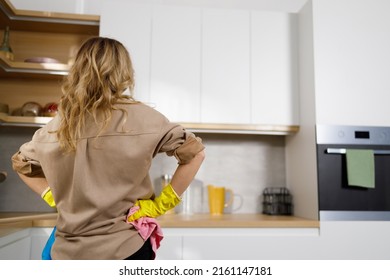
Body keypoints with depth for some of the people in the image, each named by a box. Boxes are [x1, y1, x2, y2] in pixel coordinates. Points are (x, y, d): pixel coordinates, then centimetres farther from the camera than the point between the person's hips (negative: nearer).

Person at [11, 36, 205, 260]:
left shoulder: (56, 126, -2)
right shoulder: (140, 117, -13)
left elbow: (21, 163, 16)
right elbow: (195, 152, -9)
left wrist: (56, 200, 12)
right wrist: (162, 203, -6)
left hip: (69, 251, 3)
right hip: (125, 248, -3)